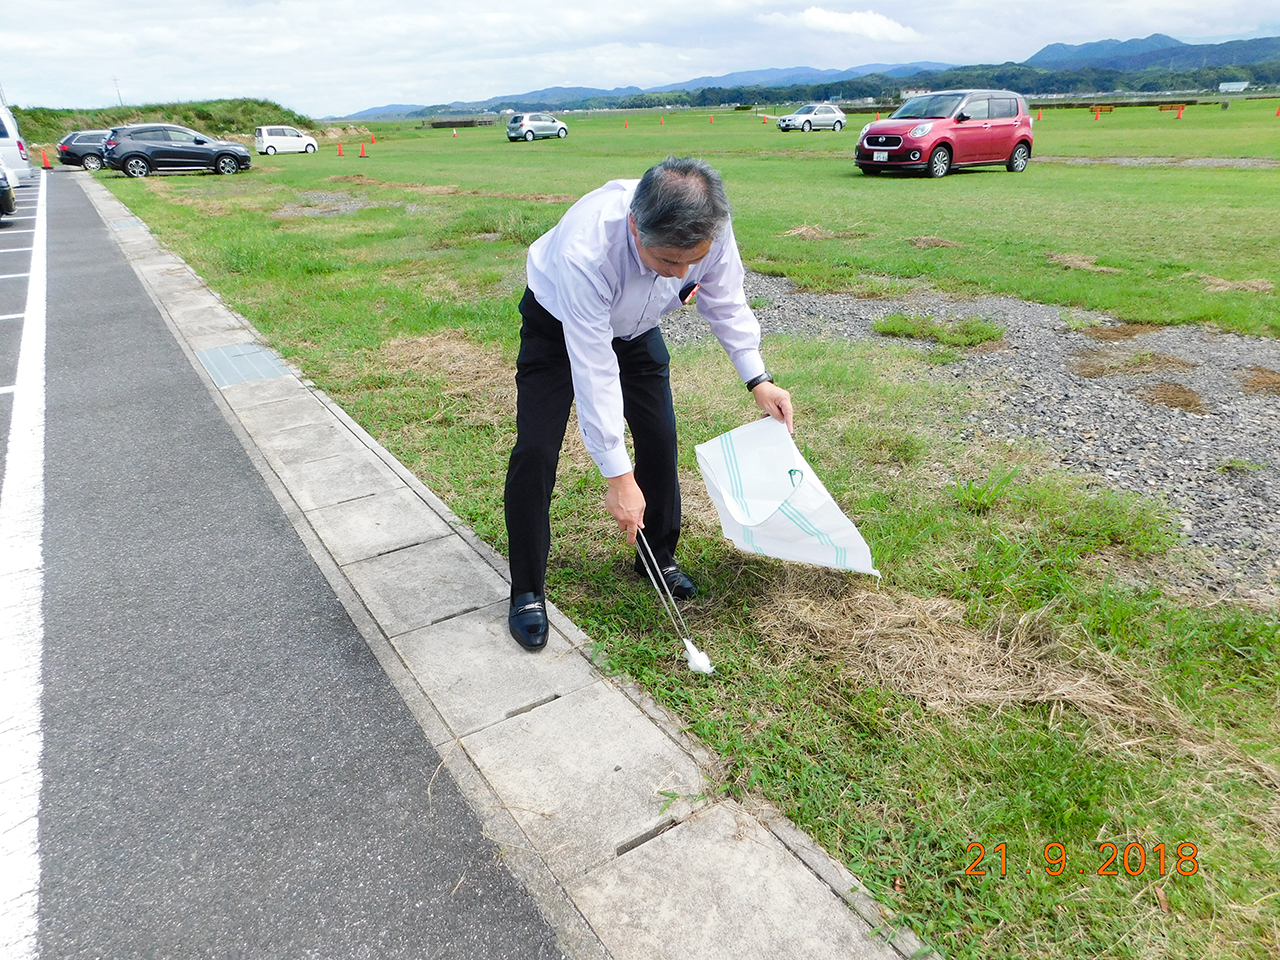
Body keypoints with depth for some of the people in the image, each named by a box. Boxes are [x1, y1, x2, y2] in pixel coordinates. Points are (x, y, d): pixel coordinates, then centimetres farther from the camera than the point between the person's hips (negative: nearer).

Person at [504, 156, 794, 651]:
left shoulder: (710, 229, -31)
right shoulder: (585, 250, -45)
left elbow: (725, 303, -9)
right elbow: (593, 370, -40)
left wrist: (758, 380, -16)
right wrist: (618, 475, -36)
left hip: (635, 328, 4)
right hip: (559, 325, -4)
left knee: (660, 438, 0)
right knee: (535, 452, -13)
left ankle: (659, 557, 24)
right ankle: (527, 594, 2)